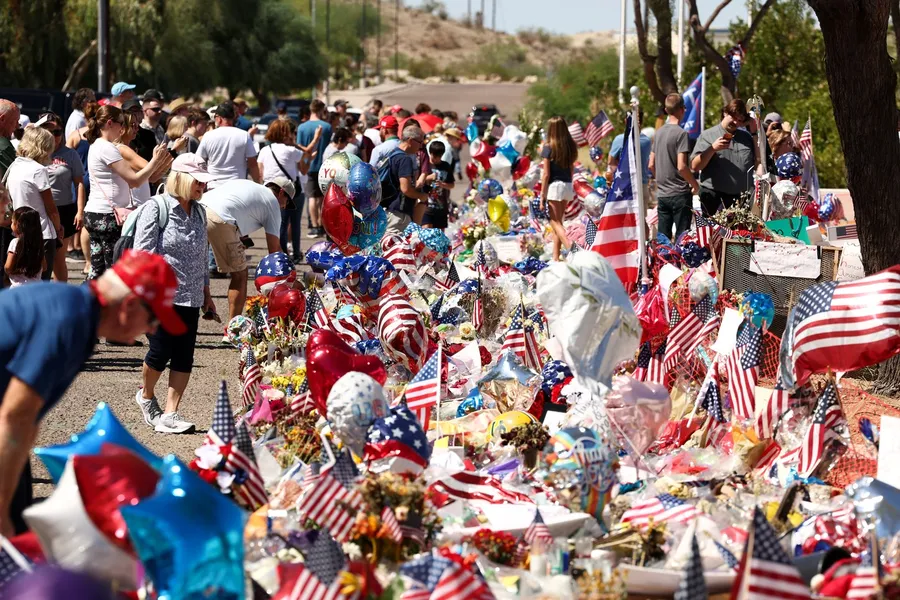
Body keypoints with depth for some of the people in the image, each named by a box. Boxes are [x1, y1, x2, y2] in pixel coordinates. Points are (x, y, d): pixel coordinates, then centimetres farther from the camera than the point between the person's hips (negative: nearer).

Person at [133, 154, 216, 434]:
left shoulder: (199, 212, 13)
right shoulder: (156, 209, -8)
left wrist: (206, 294, 21)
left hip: (190, 297, 6)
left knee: (184, 357, -1)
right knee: (161, 351, -3)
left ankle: (169, 414, 2)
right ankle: (146, 396, 26)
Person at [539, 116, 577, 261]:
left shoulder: (548, 147, -10)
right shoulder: (571, 146, 6)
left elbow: (546, 174, -10)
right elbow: (571, 169, 11)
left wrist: (542, 196, -6)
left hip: (554, 185, -6)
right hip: (568, 186, 6)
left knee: (556, 223, -4)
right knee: (557, 222, 15)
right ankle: (555, 257, 16)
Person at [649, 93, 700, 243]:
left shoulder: (659, 133, 9)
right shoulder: (681, 133, -13)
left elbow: (651, 165, 13)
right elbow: (681, 166, -20)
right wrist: (695, 184, -6)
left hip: (662, 194, 7)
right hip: (680, 194, -7)